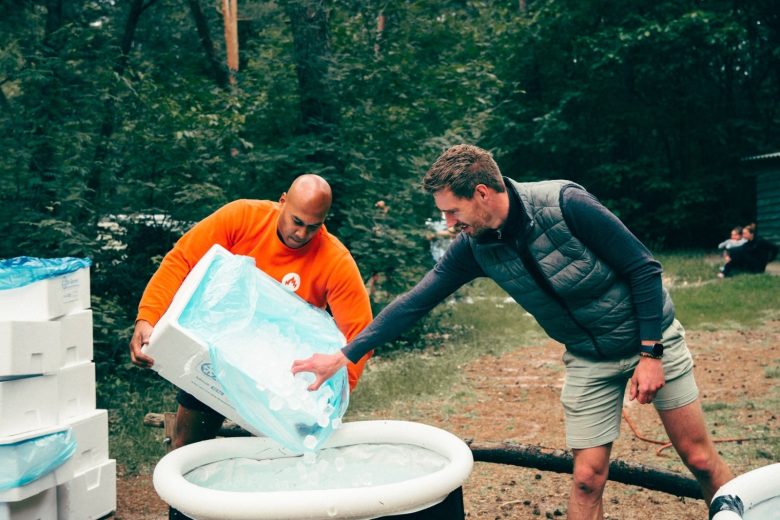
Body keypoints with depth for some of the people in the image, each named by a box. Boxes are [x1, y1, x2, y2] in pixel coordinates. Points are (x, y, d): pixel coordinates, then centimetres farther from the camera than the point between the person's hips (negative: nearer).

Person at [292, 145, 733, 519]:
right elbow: (415, 303, -7)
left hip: (651, 338, -3)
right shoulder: (475, 247, -12)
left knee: (701, 459, 5)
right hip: (589, 359, 3)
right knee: (587, 478, 1)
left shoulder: (565, 203, -27)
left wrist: (650, 354, -19)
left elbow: (644, 268, -20)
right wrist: (343, 356, -9)